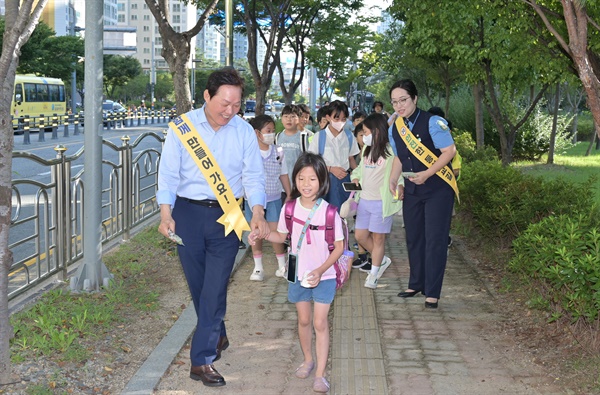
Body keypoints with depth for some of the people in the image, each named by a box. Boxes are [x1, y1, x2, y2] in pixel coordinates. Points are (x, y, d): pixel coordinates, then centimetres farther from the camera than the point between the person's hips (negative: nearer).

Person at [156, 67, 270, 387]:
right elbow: (168, 173, -4)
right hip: (188, 213, 0)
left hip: (226, 216, 0)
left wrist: (258, 213, -17)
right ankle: (217, 336, 34)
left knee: (215, 289, -5)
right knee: (198, 285, 11)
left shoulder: (244, 131, 0)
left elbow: (253, 175, -2)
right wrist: (166, 214, -14)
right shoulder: (182, 127, -4)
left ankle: (202, 360, -1)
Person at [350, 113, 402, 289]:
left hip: (381, 201, -8)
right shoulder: (367, 150, 12)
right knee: (360, 236, 11)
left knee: (378, 237, 4)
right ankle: (382, 260, 31)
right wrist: (355, 178, 4)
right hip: (364, 200, 8)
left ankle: (374, 274, 17)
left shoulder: (390, 151, -13)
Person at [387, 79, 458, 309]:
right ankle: (416, 284, 29)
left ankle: (432, 293, 3)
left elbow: (449, 151, -16)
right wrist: (393, 180, -2)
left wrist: (426, 174, -24)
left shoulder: (432, 122, -15)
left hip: (437, 189, -6)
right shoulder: (394, 129, 4)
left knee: (434, 240, -5)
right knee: (413, 238, 13)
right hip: (411, 190, 6)